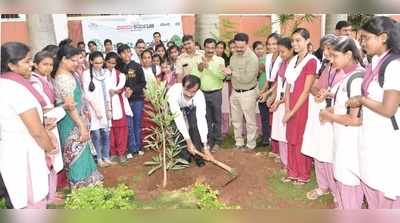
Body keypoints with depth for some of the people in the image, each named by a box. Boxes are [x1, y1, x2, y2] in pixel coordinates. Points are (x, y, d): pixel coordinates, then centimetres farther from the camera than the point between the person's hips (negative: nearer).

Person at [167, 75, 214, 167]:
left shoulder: (199, 95, -35)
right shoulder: (174, 91, -42)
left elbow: (201, 119, -38)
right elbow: (178, 118, -42)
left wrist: (205, 145, -42)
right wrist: (188, 141, -44)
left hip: (190, 108, 1)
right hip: (173, 108, -1)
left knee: (195, 127, -21)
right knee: (176, 128, -20)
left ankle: (198, 155, -3)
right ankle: (184, 155, -1)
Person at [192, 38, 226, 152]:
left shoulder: (220, 60, -6)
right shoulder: (198, 60, -1)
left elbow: (222, 76, -20)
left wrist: (208, 66, -23)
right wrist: (199, 69, -20)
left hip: (215, 93, -2)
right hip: (203, 93, 2)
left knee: (216, 118, 9)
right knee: (206, 119, 13)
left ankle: (217, 142, 22)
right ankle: (208, 141, 26)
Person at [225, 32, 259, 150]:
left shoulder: (252, 58, -17)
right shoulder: (234, 56, 7)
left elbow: (247, 78, -25)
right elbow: (229, 73, 13)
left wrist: (232, 72, -16)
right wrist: (228, 72, -10)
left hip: (248, 93, -7)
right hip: (235, 92, 8)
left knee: (250, 121, 5)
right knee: (236, 120, 15)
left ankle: (251, 145, 17)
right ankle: (238, 143, 29)